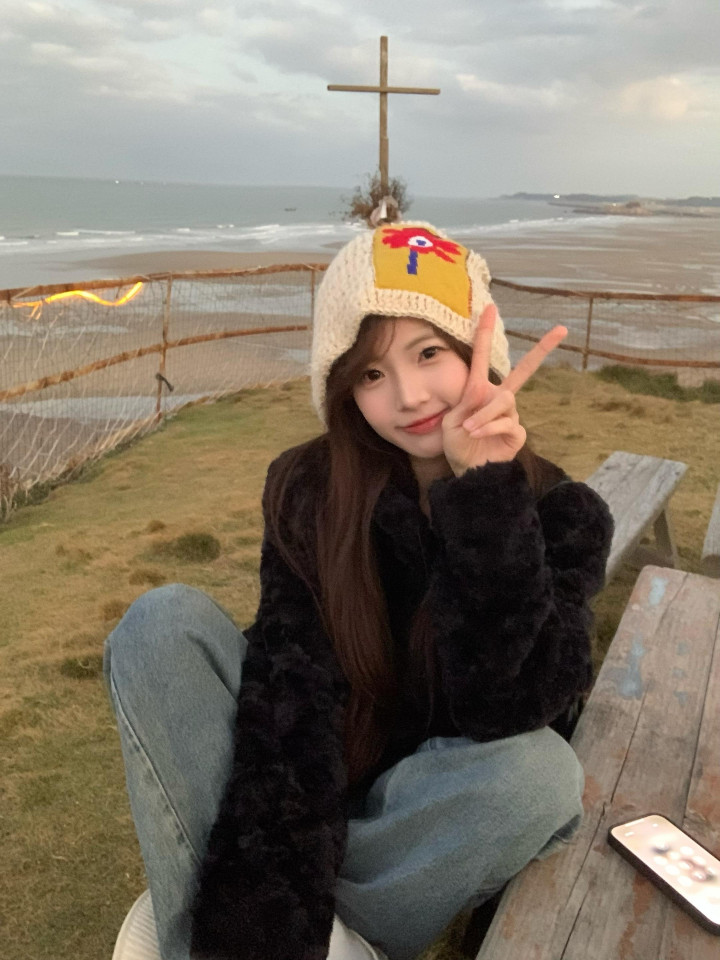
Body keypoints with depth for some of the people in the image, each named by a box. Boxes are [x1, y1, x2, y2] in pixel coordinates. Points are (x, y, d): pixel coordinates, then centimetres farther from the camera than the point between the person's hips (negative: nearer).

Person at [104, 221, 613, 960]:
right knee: (163, 621, -20)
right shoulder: (308, 488, -12)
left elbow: (502, 711, -25)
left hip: (428, 807, 0)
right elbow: (291, 687, -22)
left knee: (541, 773, -33)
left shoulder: (559, 514, -14)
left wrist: (488, 504, -35)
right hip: (305, 782, 1)